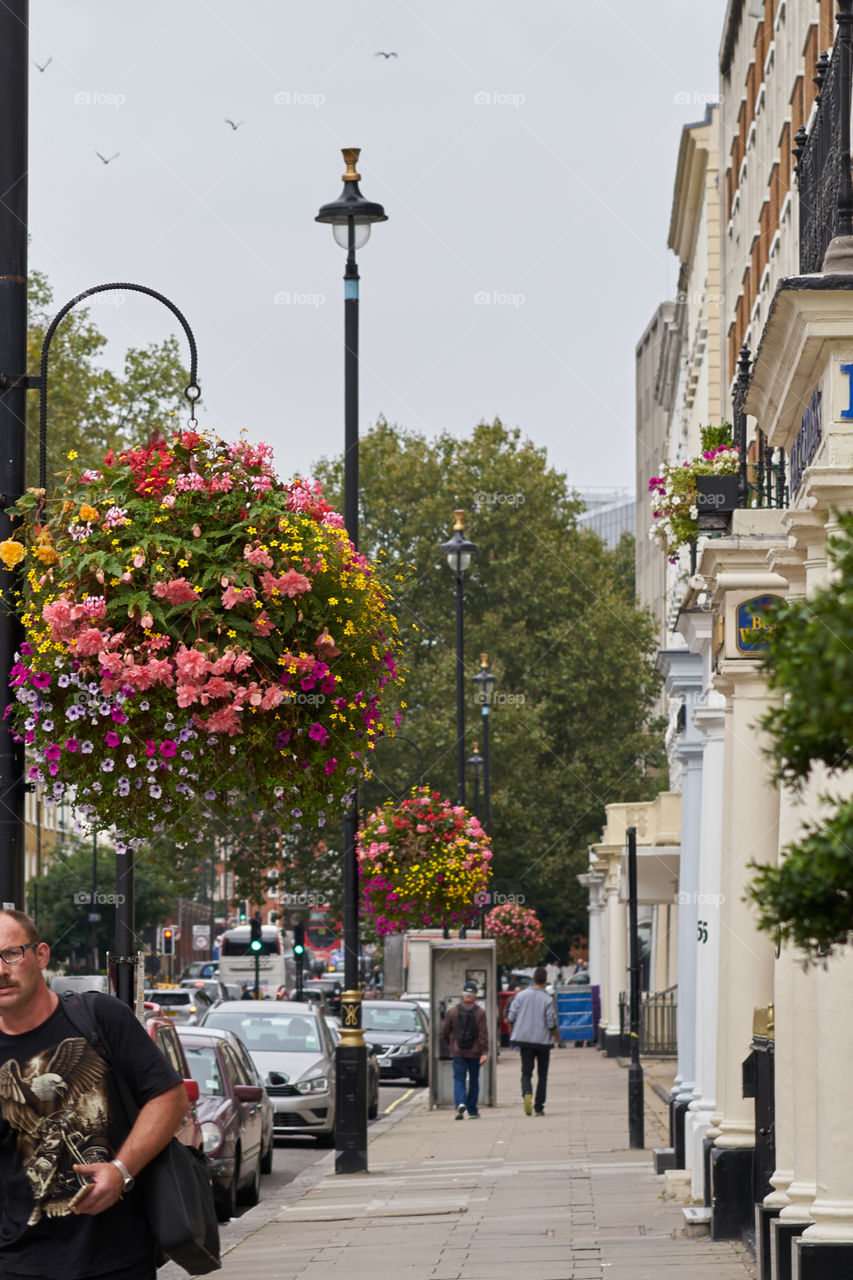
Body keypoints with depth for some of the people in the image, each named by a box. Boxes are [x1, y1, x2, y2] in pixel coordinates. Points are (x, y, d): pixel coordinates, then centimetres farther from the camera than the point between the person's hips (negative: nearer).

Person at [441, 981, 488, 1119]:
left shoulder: (452, 1011, 0)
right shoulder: (480, 1012, -5)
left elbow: (445, 1031, 6)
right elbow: (483, 1033, -11)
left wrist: (451, 1044, 23)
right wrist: (484, 1052, -10)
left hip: (458, 1052, 0)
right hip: (474, 1052, 0)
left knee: (459, 1079, 0)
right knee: (473, 1080, 11)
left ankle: (460, 1104, -25)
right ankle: (472, 1111, 16)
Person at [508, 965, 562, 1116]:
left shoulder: (521, 995, -3)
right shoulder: (548, 999, -10)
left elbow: (510, 1017, -1)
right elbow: (552, 1024, -11)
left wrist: (512, 1030, 20)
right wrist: (557, 1036, 9)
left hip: (524, 1039, 1)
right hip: (543, 1040, -1)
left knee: (526, 1072, 6)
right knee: (542, 1075, 12)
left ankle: (527, 1094, -24)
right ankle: (539, 1107, 10)